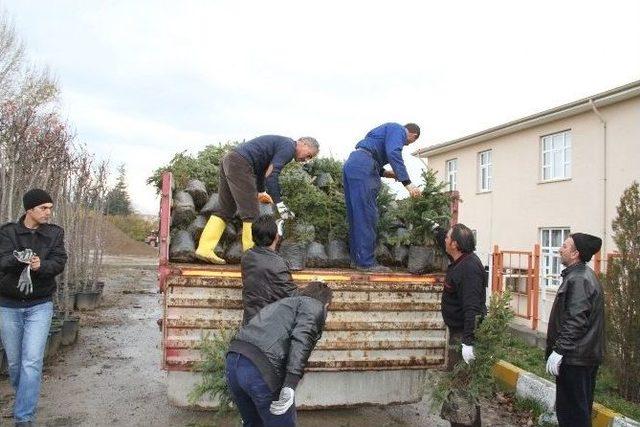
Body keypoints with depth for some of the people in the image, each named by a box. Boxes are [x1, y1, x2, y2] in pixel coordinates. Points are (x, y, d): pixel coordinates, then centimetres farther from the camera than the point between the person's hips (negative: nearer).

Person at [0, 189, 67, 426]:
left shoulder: (55, 233, -1)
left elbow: (59, 263, -11)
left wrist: (41, 265, -32)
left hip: (40, 306, -1)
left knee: (32, 362, -8)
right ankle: (23, 396, 40)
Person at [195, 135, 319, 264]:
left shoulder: (281, 143, 24)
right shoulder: (289, 147, -6)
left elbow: (261, 166, 37)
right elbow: (271, 175, -16)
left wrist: (261, 192, 48)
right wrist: (279, 204, -17)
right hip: (239, 163, -10)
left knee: (225, 210, 11)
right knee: (251, 213, -7)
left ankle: (204, 249, 10)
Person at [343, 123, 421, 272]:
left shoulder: (388, 130, 31)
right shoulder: (397, 129, 2)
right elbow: (394, 154, -18)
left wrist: (386, 173, 24)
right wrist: (407, 183, -22)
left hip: (352, 164, 10)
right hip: (362, 167, -10)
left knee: (356, 216, 10)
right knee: (367, 216, -10)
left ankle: (357, 258, 15)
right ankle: (366, 262, -8)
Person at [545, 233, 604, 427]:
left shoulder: (578, 279, -19)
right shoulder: (584, 274, 13)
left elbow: (576, 322, -24)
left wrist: (558, 350, -21)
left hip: (574, 358, -11)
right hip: (587, 355, 11)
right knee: (581, 409, 19)